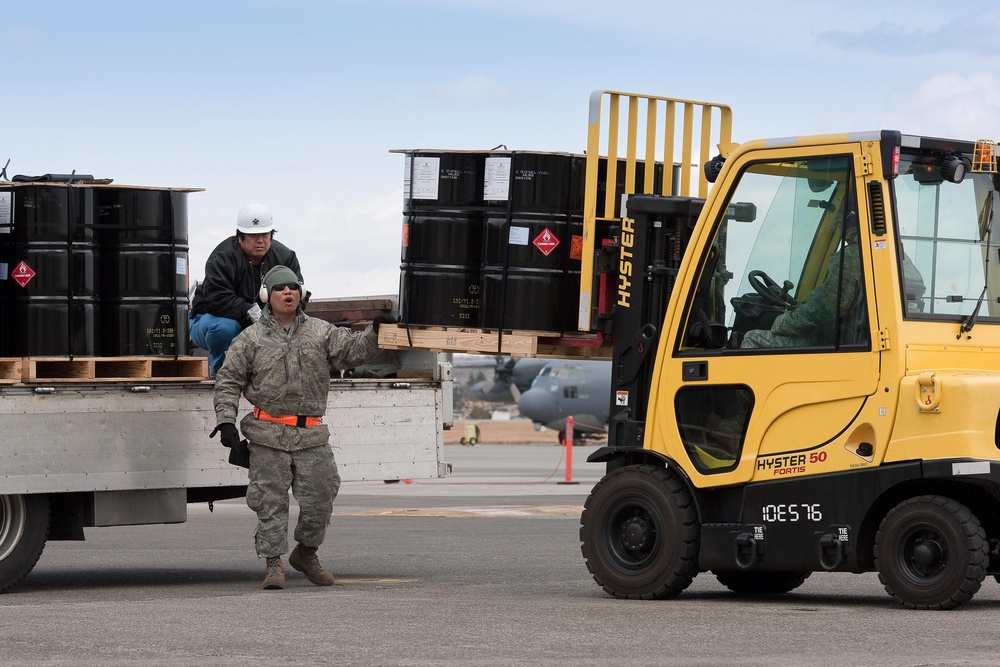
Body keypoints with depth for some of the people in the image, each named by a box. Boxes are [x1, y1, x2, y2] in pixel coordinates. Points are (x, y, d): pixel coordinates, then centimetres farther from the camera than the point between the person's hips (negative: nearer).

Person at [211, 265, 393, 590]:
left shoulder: (320, 332, 10)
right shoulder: (251, 339, 4)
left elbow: (352, 349, 4)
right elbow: (228, 381, 4)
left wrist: (374, 333, -14)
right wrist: (226, 420, -6)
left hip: (312, 434, 2)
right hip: (268, 435, -2)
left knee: (319, 499, 5)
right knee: (270, 500, -3)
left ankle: (306, 553, 26)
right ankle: (274, 563, 4)